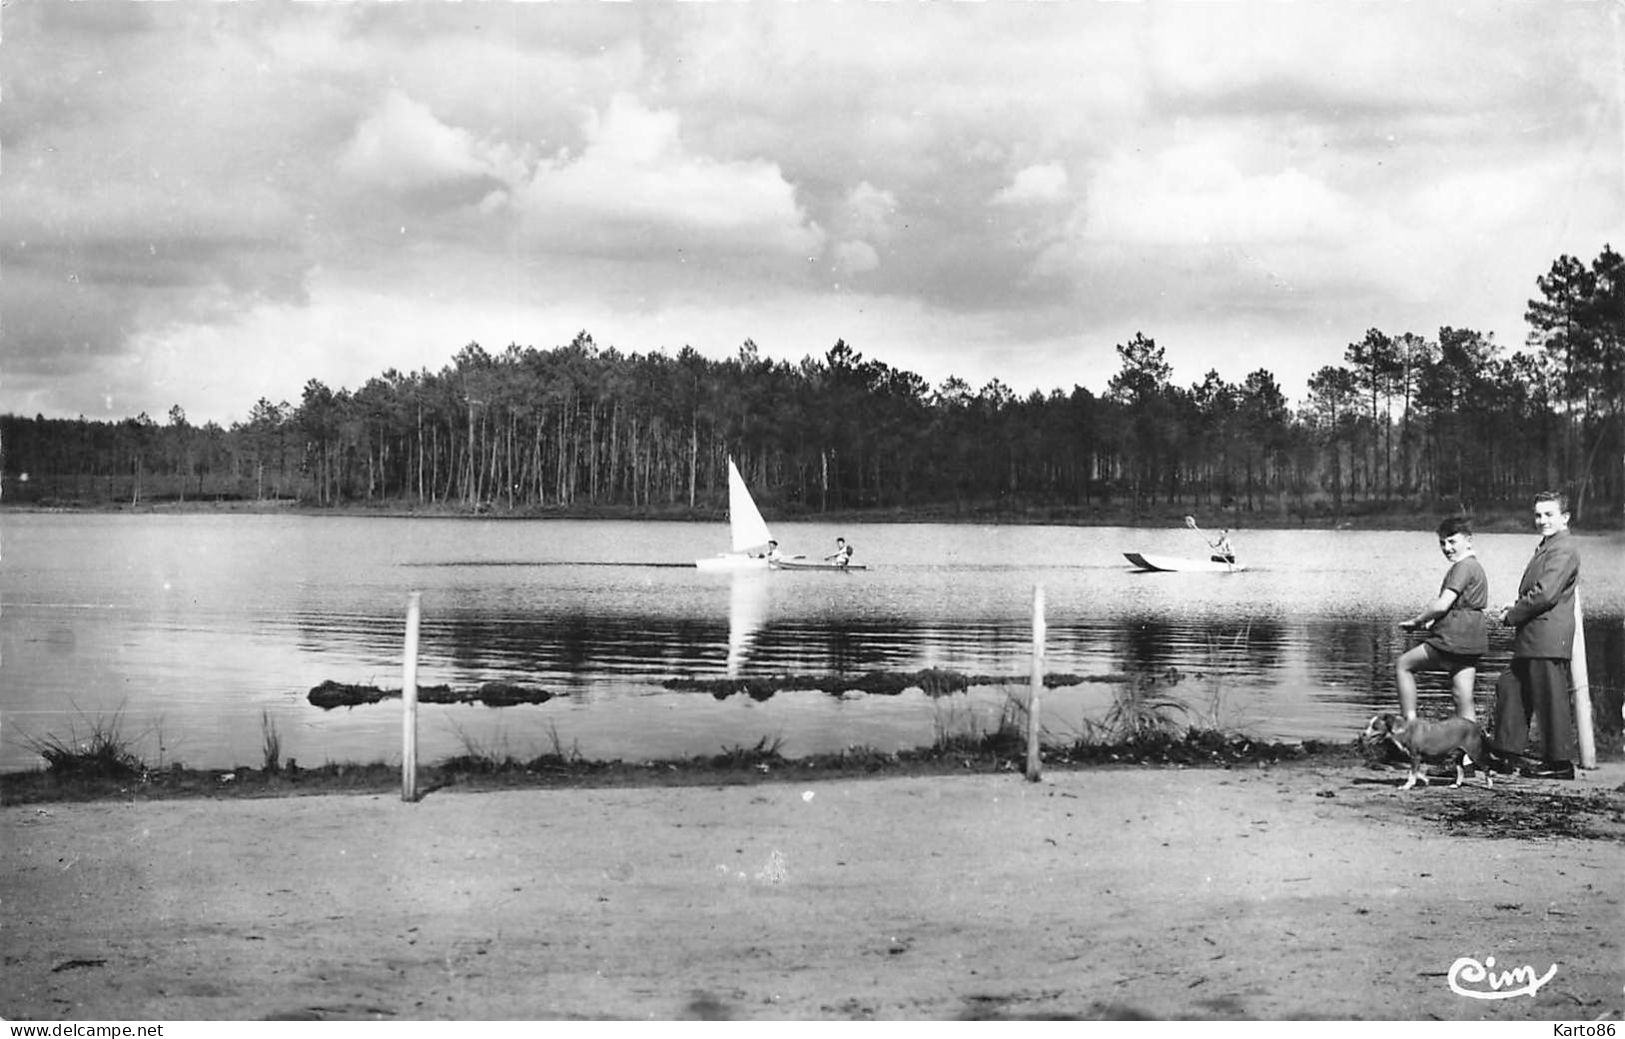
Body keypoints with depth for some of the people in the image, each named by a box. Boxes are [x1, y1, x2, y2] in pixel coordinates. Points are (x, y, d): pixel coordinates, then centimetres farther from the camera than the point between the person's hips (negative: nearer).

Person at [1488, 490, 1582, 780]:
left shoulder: (1563, 550, -14)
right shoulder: (1546, 547, 19)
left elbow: (1545, 593, -22)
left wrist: (1511, 615, -12)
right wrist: (1517, 606, 6)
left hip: (1548, 639, -11)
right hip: (1532, 639, 11)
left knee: (1551, 698, -3)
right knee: (1510, 688, 14)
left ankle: (1559, 763, 4)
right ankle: (1506, 752, 20)